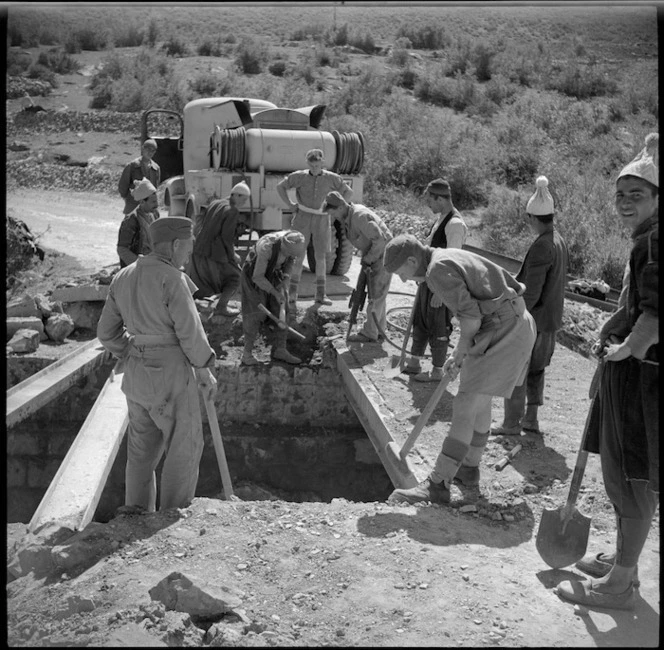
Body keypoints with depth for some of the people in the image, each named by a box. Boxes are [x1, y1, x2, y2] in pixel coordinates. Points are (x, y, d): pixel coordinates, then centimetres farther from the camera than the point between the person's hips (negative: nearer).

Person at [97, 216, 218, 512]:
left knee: (142, 449, 17)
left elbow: (107, 332, 10)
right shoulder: (172, 279, -17)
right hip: (170, 374, -7)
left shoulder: (123, 278, 5)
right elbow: (190, 331, -16)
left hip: (138, 374, 7)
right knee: (184, 448, 7)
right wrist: (205, 372, -4)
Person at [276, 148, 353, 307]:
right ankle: (292, 293, 3)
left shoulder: (331, 178, -2)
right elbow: (280, 186, 6)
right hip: (302, 218, -1)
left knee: (320, 256, 4)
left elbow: (348, 192, 10)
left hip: (321, 219, 1)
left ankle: (320, 294, 11)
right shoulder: (299, 176, -4)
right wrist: (289, 205, -1)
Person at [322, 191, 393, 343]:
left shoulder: (360, 216, -27)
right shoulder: (347, 217, 2)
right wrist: (365, 258, 2)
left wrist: (367, 260, -18)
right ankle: (379, 330, 24)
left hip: (383, 255, -10)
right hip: (374, 255, 10)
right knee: (377, 295, 15)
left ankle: (369, 334, 4)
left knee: (376, 296, -3)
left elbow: (380, 239, -29)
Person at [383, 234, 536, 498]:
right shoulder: (451, 257, 15)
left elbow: (471, 318, -19)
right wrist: (460, 353, 16)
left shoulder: (438, 270, -16)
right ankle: (469, 467, 37)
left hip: (503, 334, -10)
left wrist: (459, 355, -4)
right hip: (515, 325, 10)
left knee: (464, 407, -9)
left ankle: (437, 484, -5)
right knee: (480, 400, 22)